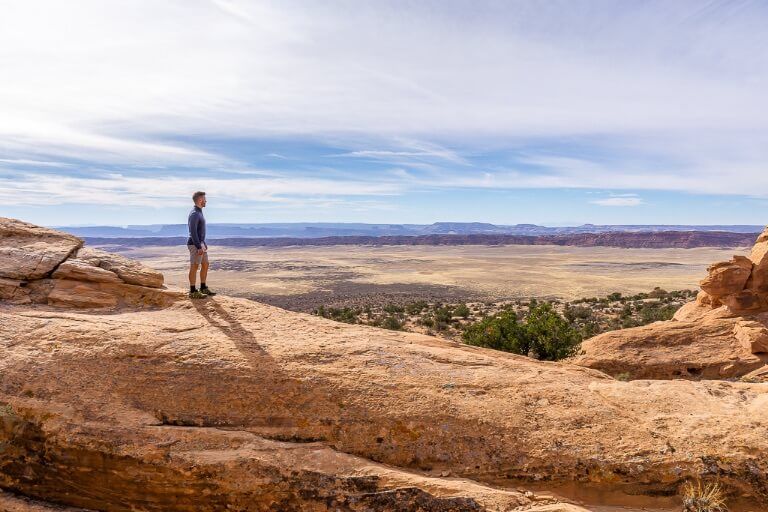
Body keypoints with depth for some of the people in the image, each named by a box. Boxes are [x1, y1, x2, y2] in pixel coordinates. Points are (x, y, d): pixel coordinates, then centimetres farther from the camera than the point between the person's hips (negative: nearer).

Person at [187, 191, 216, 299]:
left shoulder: (199, 212, 15)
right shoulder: (194, 214, -16)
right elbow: (193, 232, -22)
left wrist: (203, 243, 23)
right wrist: (199, 247, -24)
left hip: (200, 243, 10)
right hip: (195, 245, -10)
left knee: (205, 265, 13)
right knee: (194, 267, -4)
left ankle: (203, 288, 21)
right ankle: (193, 292, 1)